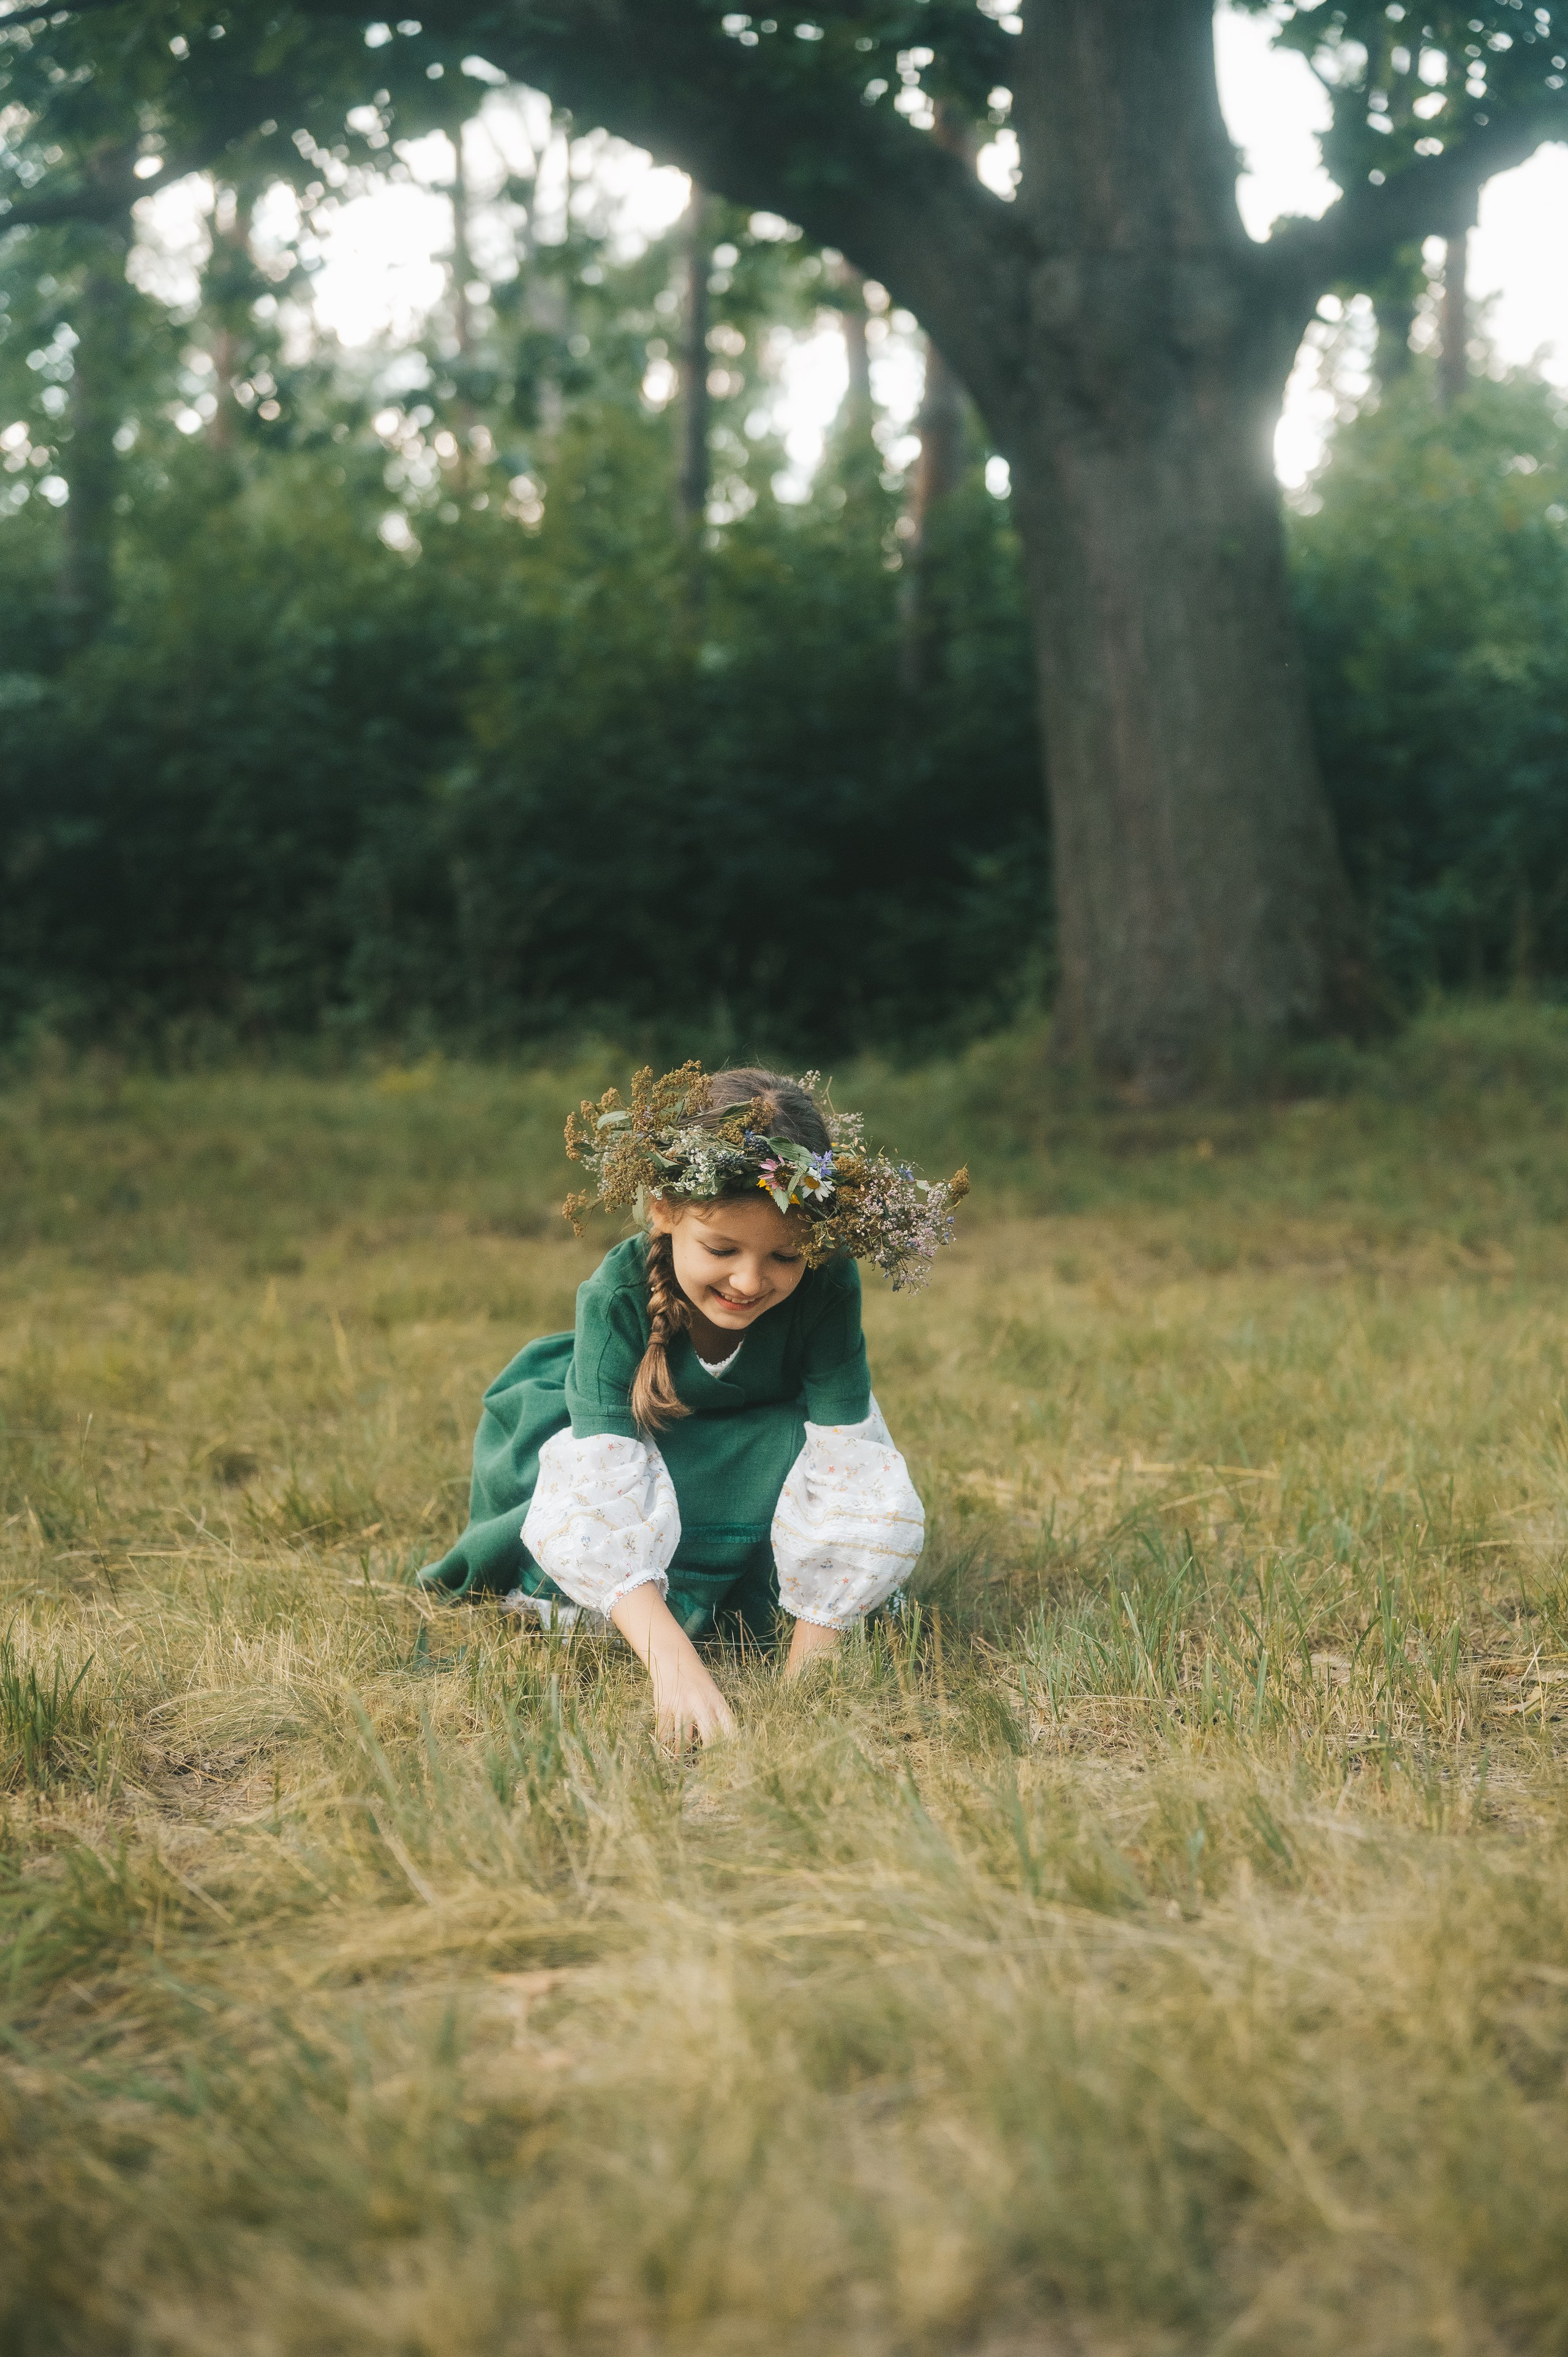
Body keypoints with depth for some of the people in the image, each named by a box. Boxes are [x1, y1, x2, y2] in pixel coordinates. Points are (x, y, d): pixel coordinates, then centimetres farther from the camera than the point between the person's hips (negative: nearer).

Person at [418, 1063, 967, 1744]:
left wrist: (802, 1676, -35)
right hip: (640, 1441, -1)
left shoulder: (826, 1288, -32)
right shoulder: (616, 1295, -35)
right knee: (579, 1523, -35)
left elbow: (844, 1454, -31)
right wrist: (675, 1667, -56)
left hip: (767, 1452, 1)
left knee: (884, 1515, -31)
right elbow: (605, 1499, -42)